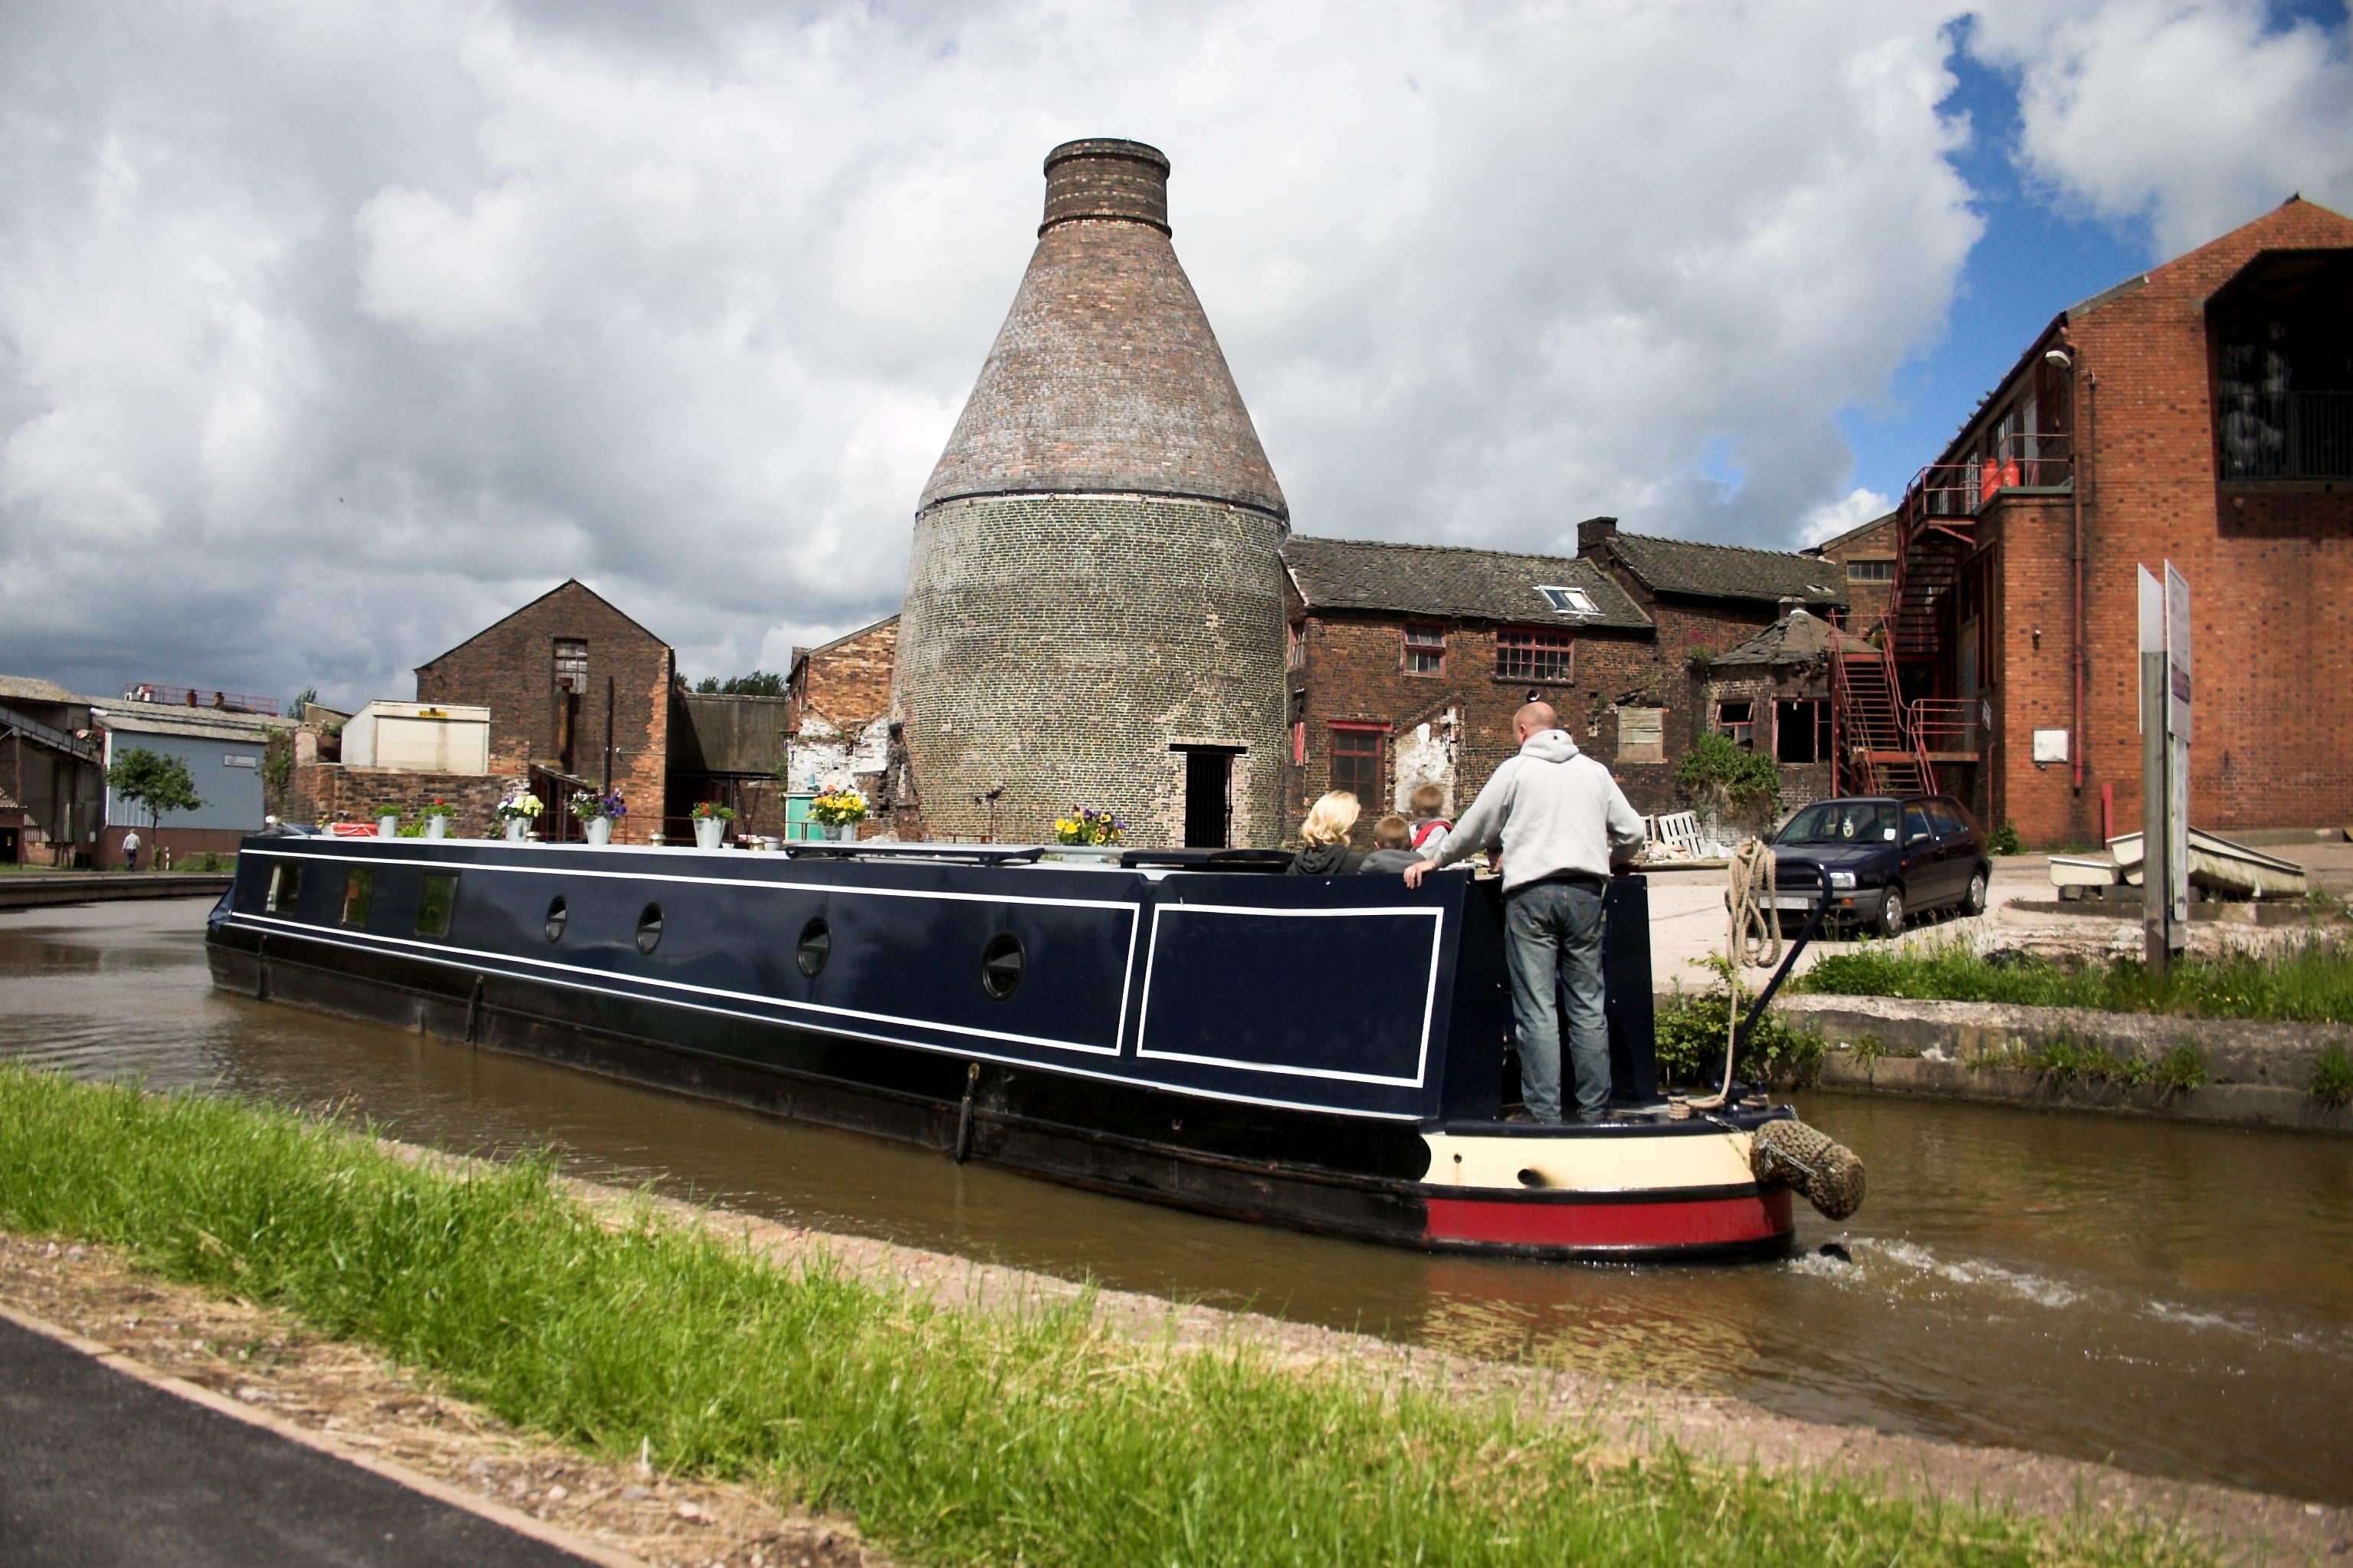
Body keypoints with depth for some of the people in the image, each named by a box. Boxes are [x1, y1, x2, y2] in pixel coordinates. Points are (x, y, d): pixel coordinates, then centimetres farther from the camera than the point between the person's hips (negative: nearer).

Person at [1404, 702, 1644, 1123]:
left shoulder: (1516, 769, 4)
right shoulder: (1595, 771, 13)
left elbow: (1475, 827, 9)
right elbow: (1632, 833, 12)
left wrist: (1436, 860, 23)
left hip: (1531, 893, -3)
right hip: (1585, 893, 3)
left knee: (1537, 1010, -3)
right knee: (1588, 1006, 7)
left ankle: (1544, 1114, -5)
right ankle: (1595, 1112, 8)